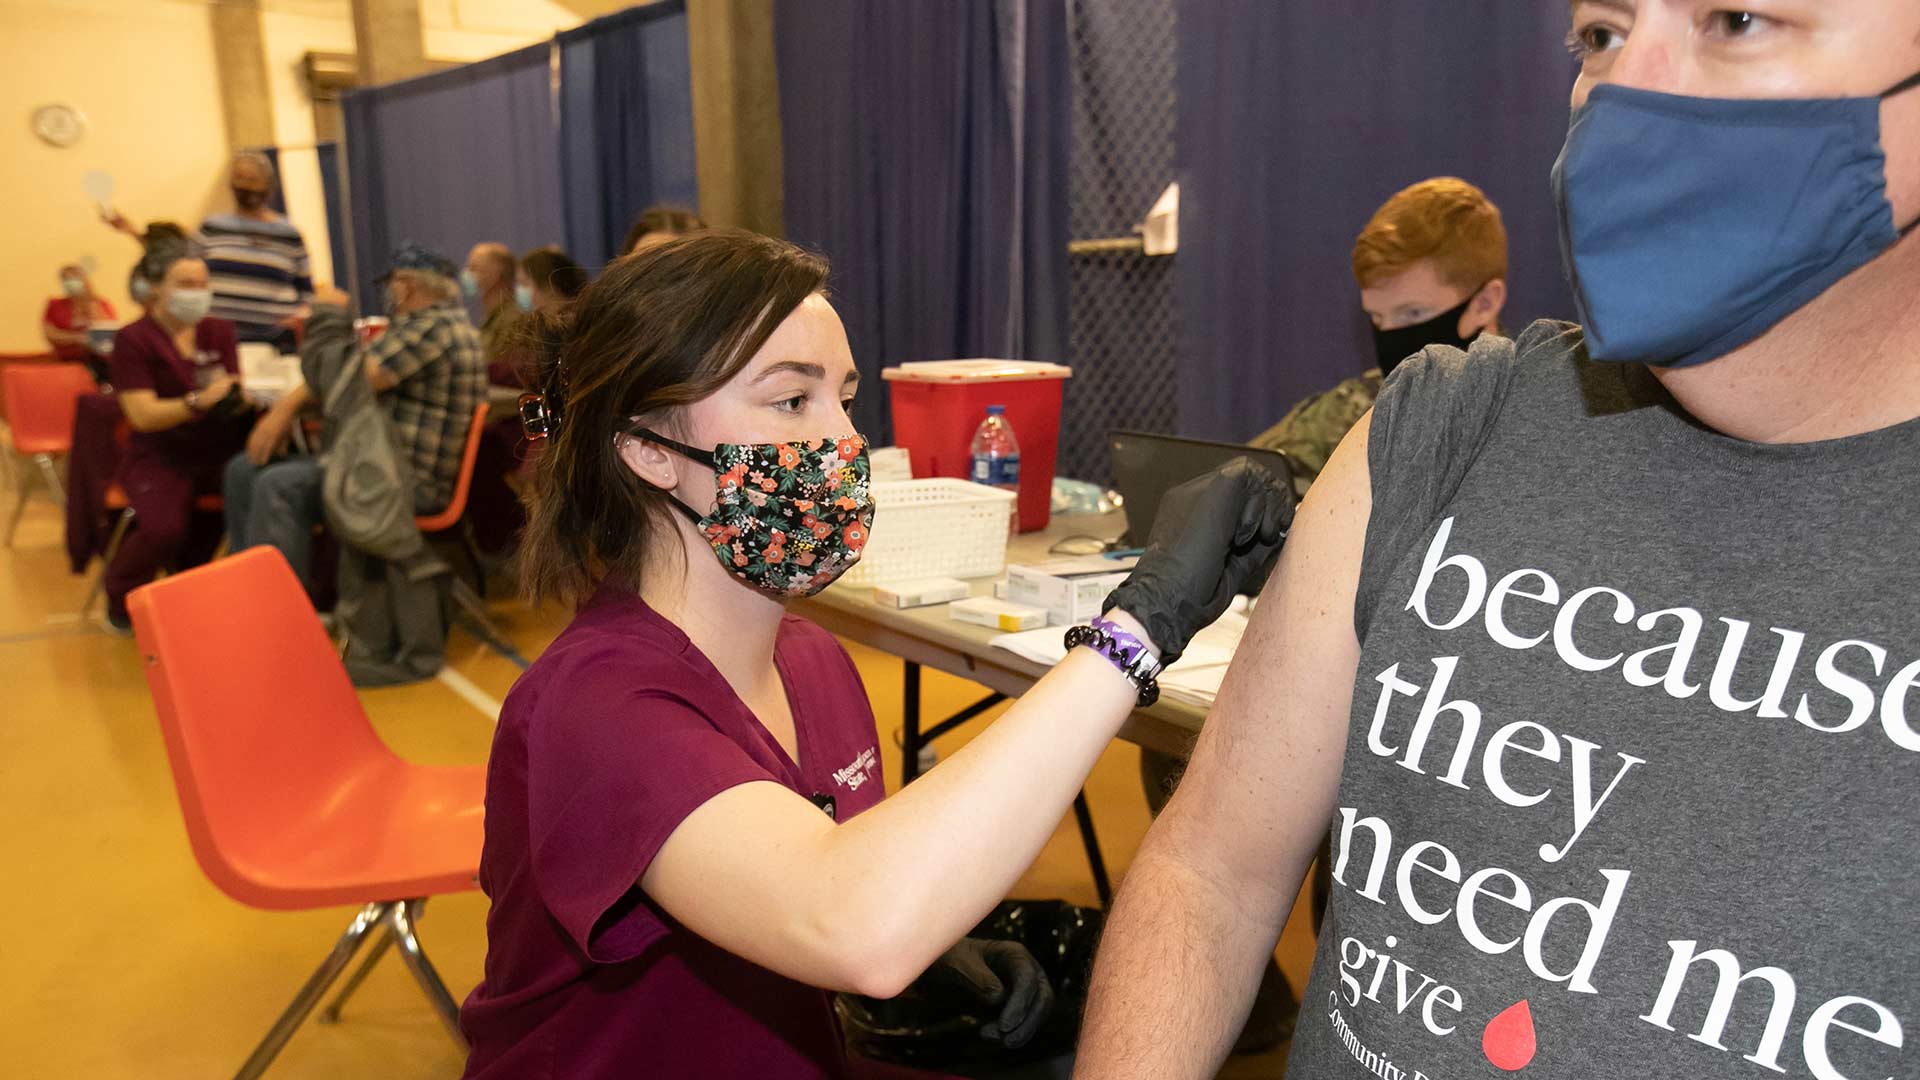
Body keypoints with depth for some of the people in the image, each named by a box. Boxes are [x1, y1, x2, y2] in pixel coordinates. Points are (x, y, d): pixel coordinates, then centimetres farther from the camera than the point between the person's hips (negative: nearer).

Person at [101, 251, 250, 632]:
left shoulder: (219, 331, 11)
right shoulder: (133, 339, -2)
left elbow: (235, 398, 4)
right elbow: (143, 414, -12)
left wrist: (232, 396, -21)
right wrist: (198, 401, -30)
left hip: (216, 452, 5)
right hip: (159, 458, -4)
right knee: (164, 528, -33)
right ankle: (120, 591, 5)